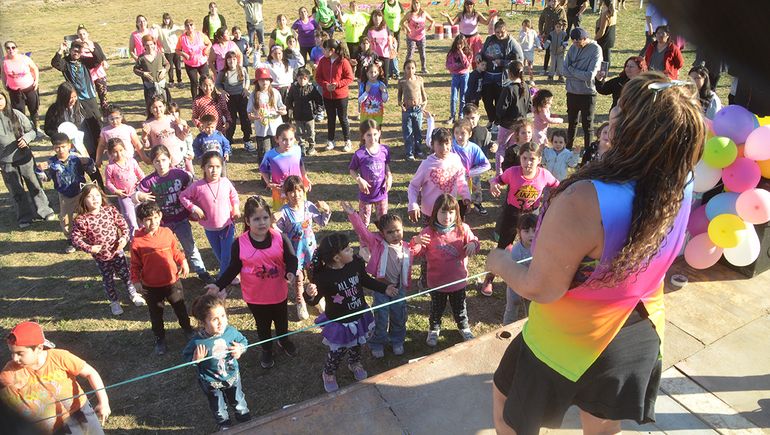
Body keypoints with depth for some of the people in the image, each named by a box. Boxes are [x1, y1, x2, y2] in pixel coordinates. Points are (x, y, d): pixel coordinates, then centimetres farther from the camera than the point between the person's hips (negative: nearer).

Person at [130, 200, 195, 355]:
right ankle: (160, 339, 37)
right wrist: (136, 281, -10)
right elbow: (135, 264, -7)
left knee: (180, 308, 20)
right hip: (151, 286, -1)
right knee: (156, 314, 17)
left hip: (172, 281, 2)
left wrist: (183, 262, -1)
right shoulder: (137, 241, -16)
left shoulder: (167, 232, -9)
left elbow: (175, 250, 6)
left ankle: (187, 329, 45)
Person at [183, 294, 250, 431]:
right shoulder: (197, 342, -33)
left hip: (232, 376, 2)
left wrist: (240, 349, -25)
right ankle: (225, 427, 55)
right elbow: (186, 356, -14)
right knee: (219, 409, 24)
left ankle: (246, 422, 58)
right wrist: (195, 359, -34)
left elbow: (243, 341, -5)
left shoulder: (231, 331, -24)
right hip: (211, 382, -2)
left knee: (239, 402, 28)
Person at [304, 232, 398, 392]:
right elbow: (314, 300, -20)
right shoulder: (323, 276, -31)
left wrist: (384, 288, 5)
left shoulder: (356, 262, -17)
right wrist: (309, 294, -43)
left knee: (356, 343, 28)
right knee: (338, 350, 13)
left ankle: (355, 363, 60)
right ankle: (329, 373, 45)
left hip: (359, 315, 5)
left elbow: (365, 280, 3)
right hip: (338, 322, -5)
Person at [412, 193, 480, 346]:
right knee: (436, 308, 19)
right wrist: (416, 242, -34)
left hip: (458, 280, 1)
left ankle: (463, 327, 47)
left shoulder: (462, 229, -10)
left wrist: (473, 244, -27)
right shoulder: (428, 232, -15)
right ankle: (434, 329, 43)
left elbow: (474, 241, -4)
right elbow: (419, 253, -12)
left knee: (459, 307, 22)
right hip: (437, 281, -1)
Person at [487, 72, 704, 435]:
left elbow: (541, 289, -28)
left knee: (506, 405, 25)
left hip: (569, 344, -6)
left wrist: (500, 263, -10)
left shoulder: (584, 202, -39)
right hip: (641, 334, 6)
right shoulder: (680, 187, -18)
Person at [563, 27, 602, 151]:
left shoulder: (596, 50, -13)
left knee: (587, 125, 6)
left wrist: (572, 69, -11)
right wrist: (581, 75, -16)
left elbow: (590, 75, -21)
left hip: (588, 93, -5)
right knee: (571, 122, 18)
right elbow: (565, 70, -4)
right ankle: (568, 148, 31)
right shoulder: (573, 48, 3)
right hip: (572, 92, 5)